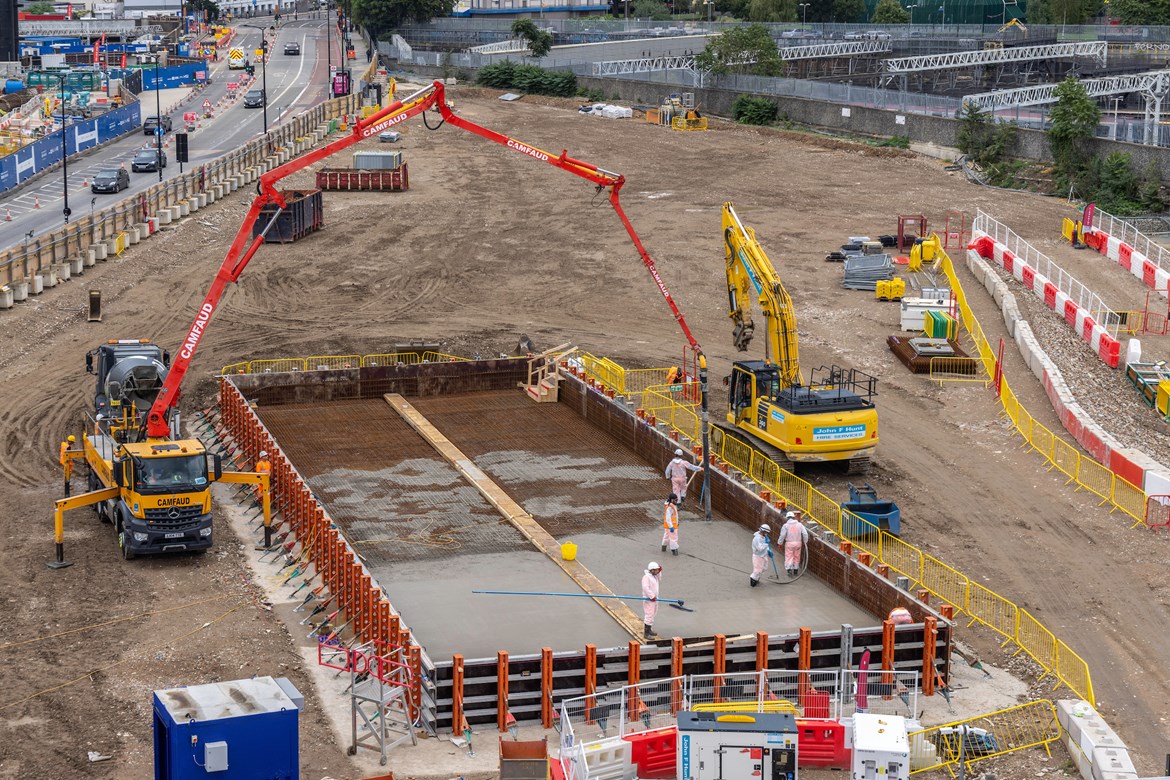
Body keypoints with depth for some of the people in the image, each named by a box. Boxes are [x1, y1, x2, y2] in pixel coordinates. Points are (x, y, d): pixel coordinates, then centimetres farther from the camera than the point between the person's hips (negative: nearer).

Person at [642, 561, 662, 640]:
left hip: (654, 599, 10)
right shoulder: (646, 577, -19)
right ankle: (646, 633, -9)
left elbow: (659, 577, 34)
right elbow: (645, 588, -27)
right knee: (649, 615, -11)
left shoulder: (654, 576, 11)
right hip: (648, 600, -10)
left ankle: (649, 630, 30)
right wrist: (652, 596, -26)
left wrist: (659, 571, 13)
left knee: (652, 615, 18)